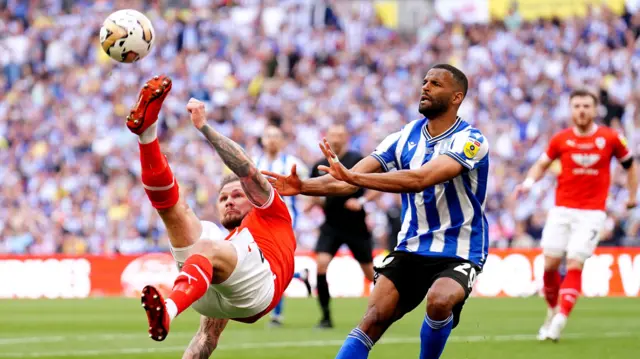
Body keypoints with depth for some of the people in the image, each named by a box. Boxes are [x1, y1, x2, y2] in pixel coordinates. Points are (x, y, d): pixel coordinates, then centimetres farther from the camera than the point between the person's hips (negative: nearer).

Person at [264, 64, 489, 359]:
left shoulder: (469, 141, -15)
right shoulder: (406, 137, 3)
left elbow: (419, 179, -31)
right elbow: (350, 180, -4)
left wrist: (352, 176, -40)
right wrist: (302, 186, -22)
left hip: (458, 255, -5)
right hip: (411, 249, 5)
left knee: (439, 300, -33)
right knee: (374, 317, -12)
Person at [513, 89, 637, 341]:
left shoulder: (610, 138, -2)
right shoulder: (561, 139, 2)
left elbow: (629, 164, 13)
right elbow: (542, 164, 13)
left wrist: (632, 195, 11)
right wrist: (528, 182, -5)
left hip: (592, 213, -2)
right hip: (562, 210, 2)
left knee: (574, 264, -14)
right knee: (550, 263, -2)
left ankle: (560, 321, -15)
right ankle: (553, 311, 20)